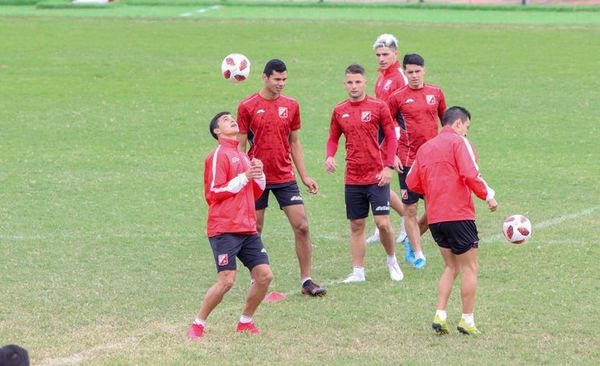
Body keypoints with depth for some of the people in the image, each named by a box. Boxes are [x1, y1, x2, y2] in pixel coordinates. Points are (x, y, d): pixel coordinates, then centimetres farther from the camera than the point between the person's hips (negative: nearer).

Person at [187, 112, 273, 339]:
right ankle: (198, 325, -1)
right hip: (224, 229, -8)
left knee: (264, 275, -2)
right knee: (227, 280, -15)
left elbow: (256, 193, 25)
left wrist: (259, 174, 5)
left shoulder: (242, 157, 20)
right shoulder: (219, 155, -5)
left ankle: (246, 321, 14)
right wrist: (244, 177, -15)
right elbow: (213, 193, -11)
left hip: (247, 229, 8)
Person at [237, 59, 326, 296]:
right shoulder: (247, 107, -5)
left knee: (302, 226, -4)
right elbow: (240, 146, -1)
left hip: (285, 177, 3)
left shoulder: (291, 105, 5)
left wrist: (304, 176, 10)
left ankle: (306, 281, 3)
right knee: (255, 231, 4)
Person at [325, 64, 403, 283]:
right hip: (352, 179, 3)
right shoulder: (339, 111, 6)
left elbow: (391, 136, -1)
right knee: (356, 226, 6)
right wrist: (330, 156, -7)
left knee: (382, 222, -9)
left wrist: (389, 166, -9)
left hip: (377, 176, -3)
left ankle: (392, 260, 15)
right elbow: (333, 138, 14)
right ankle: (358, 271, 13)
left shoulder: (378, 107, -3)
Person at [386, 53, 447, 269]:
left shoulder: (436, 93, 7)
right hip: (408, 160, -3)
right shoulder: (398, 97, -3)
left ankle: (412, 240, 28)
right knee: (410, 209, -1)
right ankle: (418, 254, 8)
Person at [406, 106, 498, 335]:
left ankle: (440, 316, 6)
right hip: (458, 215, -7)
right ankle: (467, 321, 4)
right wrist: (488, 196, -6)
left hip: (435, 217, 7)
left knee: (451, 267, 17)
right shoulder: (459, 142, -4)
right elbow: (470, 175, -16)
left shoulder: (425, 147, 16)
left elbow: (412, 183, 14)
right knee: (470, 268, 4)